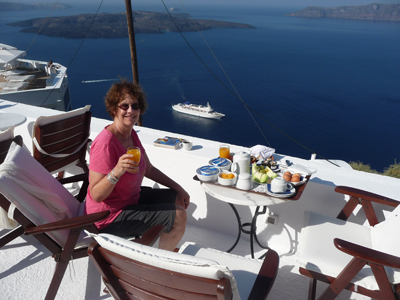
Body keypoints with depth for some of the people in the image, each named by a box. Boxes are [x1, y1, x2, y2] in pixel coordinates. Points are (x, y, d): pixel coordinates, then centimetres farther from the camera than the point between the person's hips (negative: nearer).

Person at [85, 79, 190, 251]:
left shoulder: (131, 134, 0)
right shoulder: (105, 143, -28)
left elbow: (148, 169, 11)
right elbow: (95, 195, -27)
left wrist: (178, 188, 8)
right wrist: (116, 172, -43)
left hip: (131, 197, 9)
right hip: (109, 216, -9)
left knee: (179, 200, 15)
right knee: (178, 217, -13)